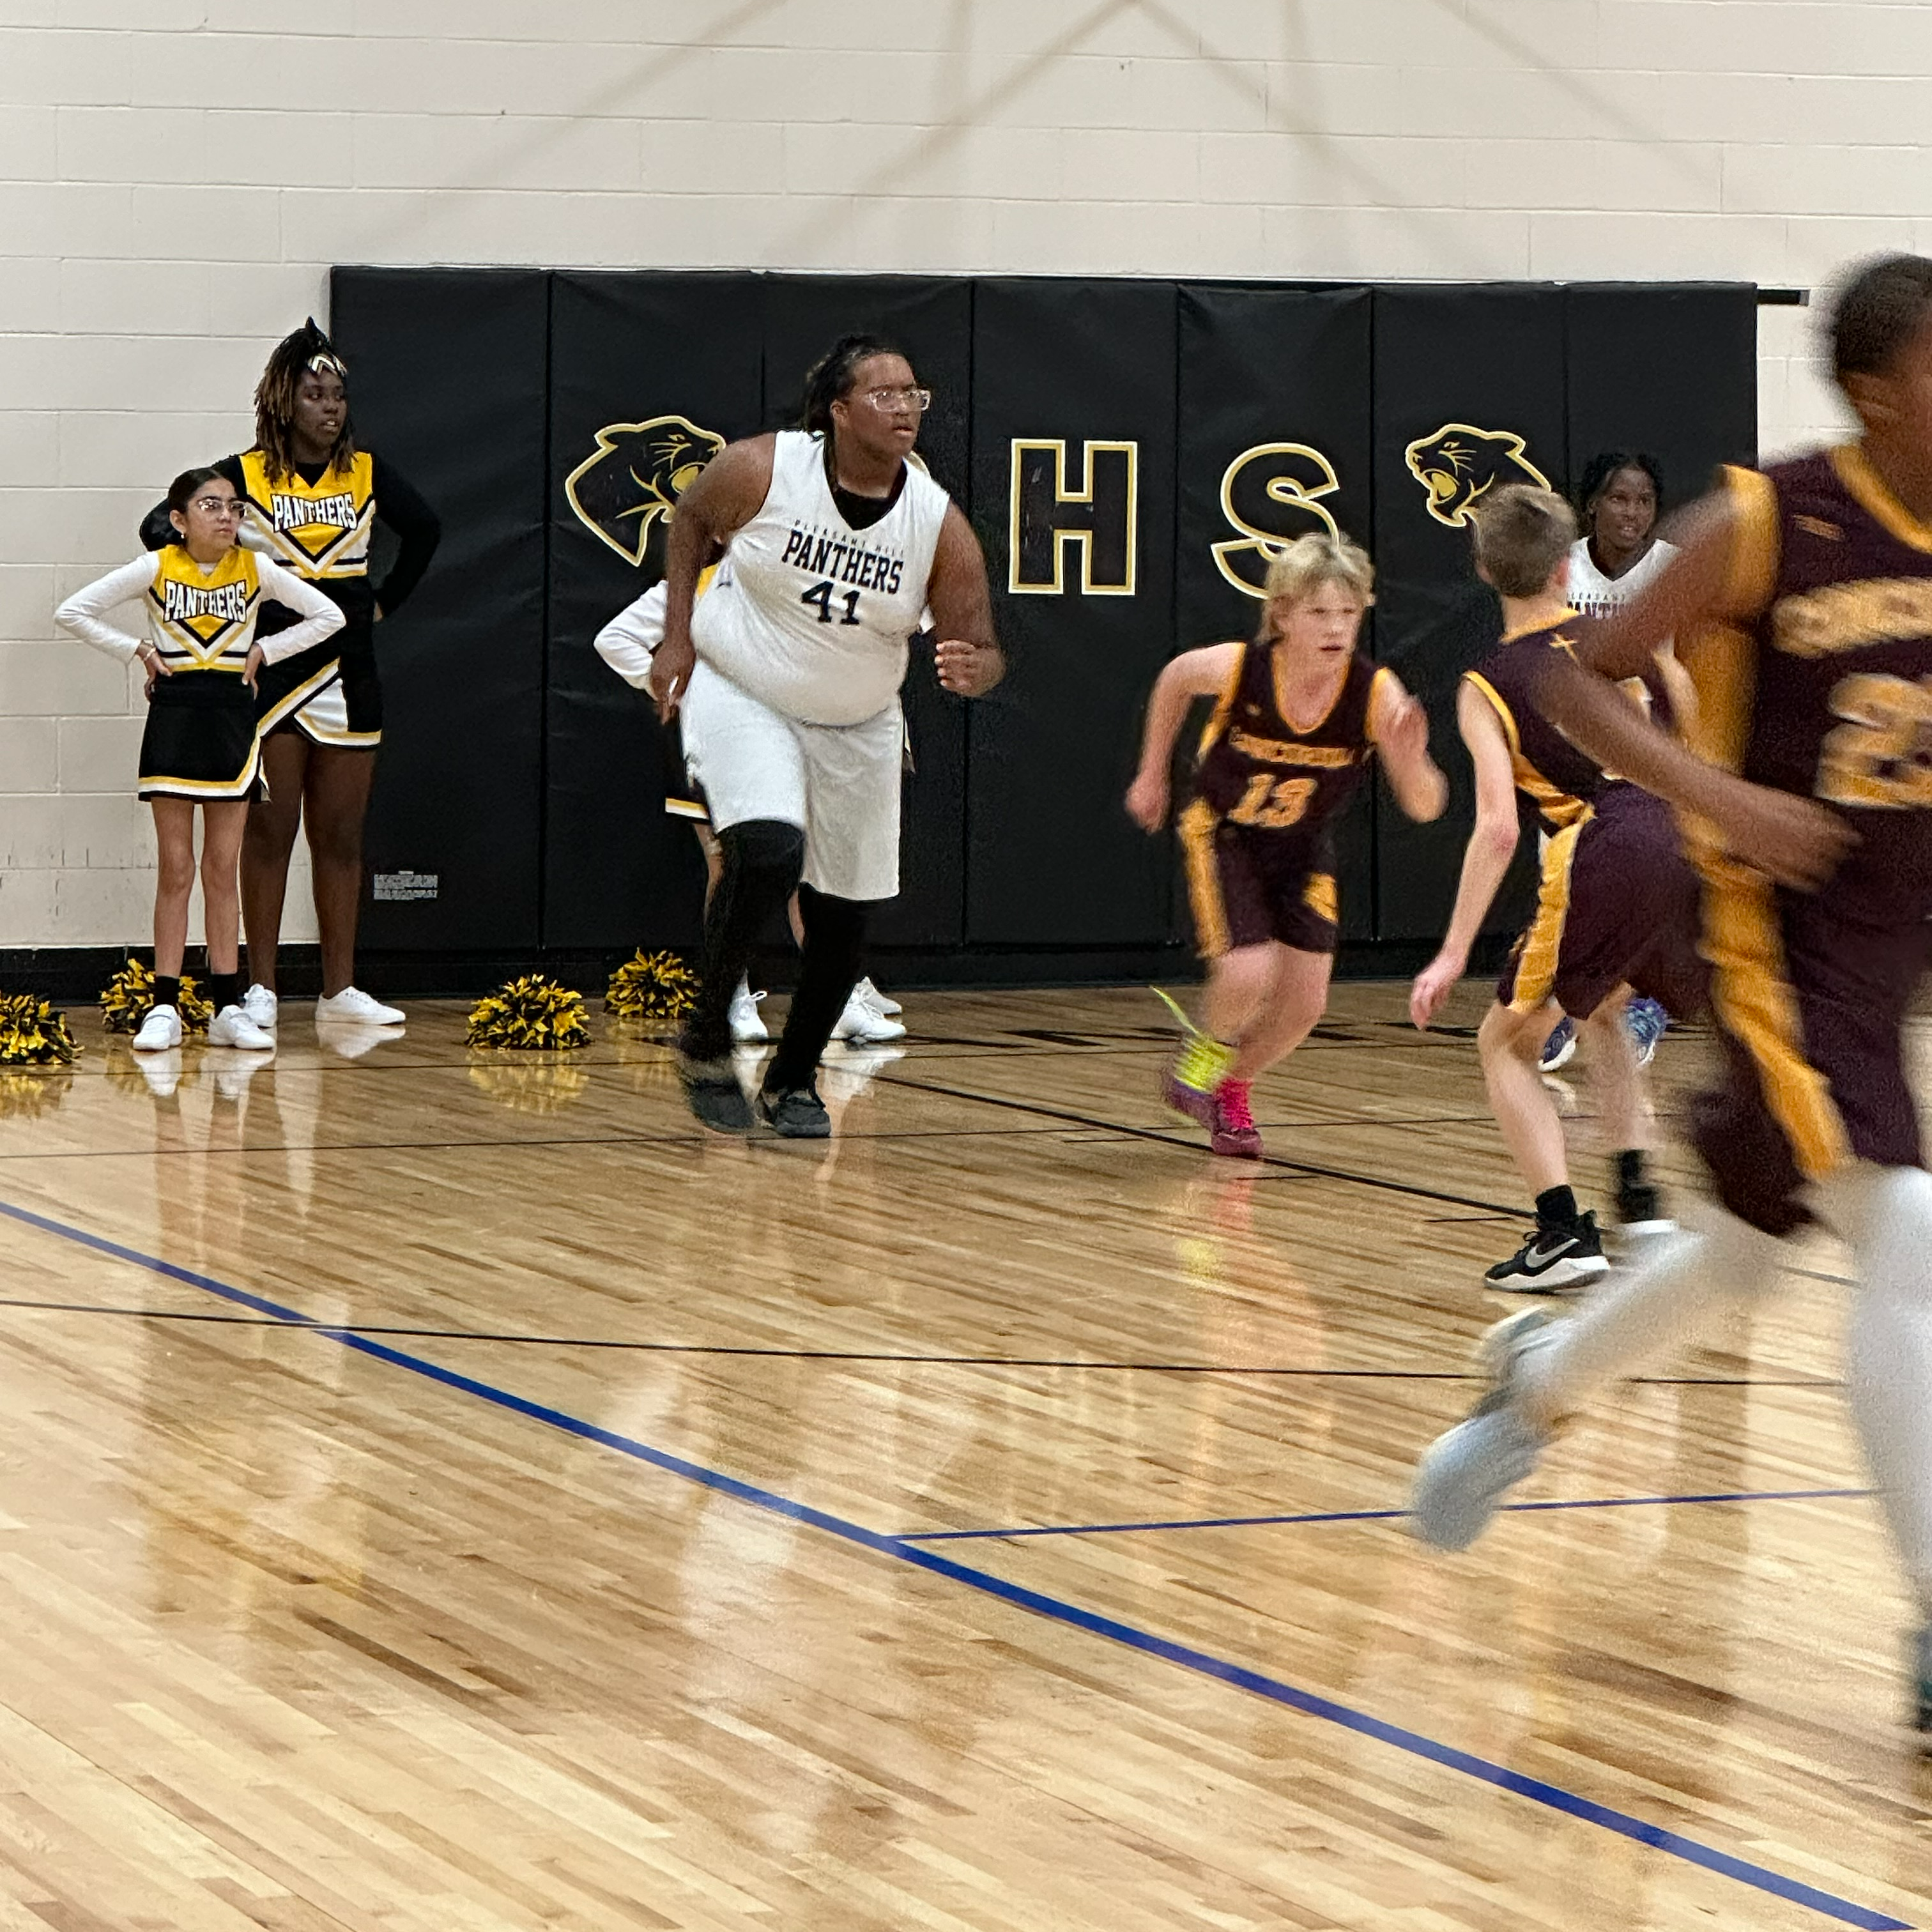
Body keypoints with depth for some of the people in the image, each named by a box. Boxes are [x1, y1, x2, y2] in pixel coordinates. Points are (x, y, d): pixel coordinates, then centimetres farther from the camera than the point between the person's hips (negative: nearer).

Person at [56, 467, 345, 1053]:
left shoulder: (256, 569, -1)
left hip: (232, 719, 2)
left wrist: (264, 651, -1)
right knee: (176, 871, -1)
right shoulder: (155, 569, -5)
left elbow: (329, 616, 5)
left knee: (222, 871, 6)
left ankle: (228, 1009, 8)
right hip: (175, 716, -2)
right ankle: (164, 1010, 2)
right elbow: (73, 612, -3)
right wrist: (138, 651, -5)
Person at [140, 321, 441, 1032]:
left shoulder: (367, 474, 5)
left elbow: (425, 530, 16)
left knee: (341, 838, 6)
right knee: (269, 833, -1)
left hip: (348, 673, 3)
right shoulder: (246, 476, -4)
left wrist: (385, 600, 10)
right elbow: (161, 527, -2)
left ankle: (339, 988, 11)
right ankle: (261, 988, 3)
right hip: (271, 672, -3)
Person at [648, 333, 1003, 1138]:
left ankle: (793, 1081, 30)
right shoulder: (761, 469, -20)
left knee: (841, 915, 7)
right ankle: (705, 1040, -7)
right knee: (769, 850, -27)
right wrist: (678, 638, -5)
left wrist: (972, 670, -36)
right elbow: (691, 522, 1)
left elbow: (981, 649, -13)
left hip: (855, 727, 3)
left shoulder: (941, 526, -17)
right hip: (738, 694, -3)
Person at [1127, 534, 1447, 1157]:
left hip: (1303, 847, 3)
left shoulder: (1376, 693, -29)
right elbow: (1174, 678, -6)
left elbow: (1424, 807, -28)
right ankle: (1204, 1053, 14)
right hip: (1220, 833, -3)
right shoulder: (1236, 668, -31)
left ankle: (1229, 1086, 32)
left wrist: (1412, 760, -50)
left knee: (1304, 1004, 2)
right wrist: (1152, 776, 3)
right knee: (1249, 976, -20)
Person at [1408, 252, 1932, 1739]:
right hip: (1782, 935, -7)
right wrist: (1716, 793, -21)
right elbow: (1578, 682, -7)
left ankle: (1539, 1383, 49)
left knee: (1751, 1242, 21)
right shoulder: (1769, 525, -13)